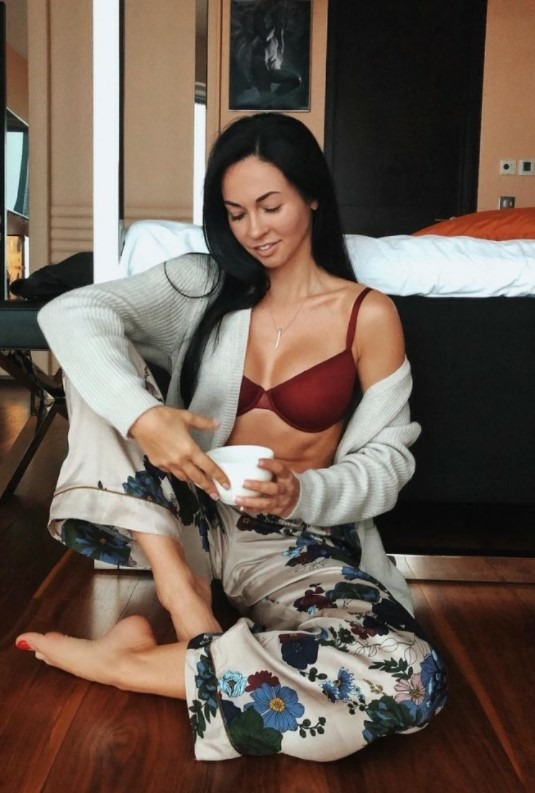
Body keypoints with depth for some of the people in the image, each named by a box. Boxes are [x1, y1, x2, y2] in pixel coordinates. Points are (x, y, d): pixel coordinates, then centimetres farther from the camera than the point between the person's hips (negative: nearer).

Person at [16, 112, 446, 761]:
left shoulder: (369, 315, -2)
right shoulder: (205, 285, 1)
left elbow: (388, 459, -2)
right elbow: (70, 314, -15)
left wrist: (303, 493, -22)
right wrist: (143, 415, -33)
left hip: (298, 543, 0)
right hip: (188, 518, 1)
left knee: (410, 683, -29)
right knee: (102, 369, -16)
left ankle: (134, 663, -17)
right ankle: (179, 587, -19)